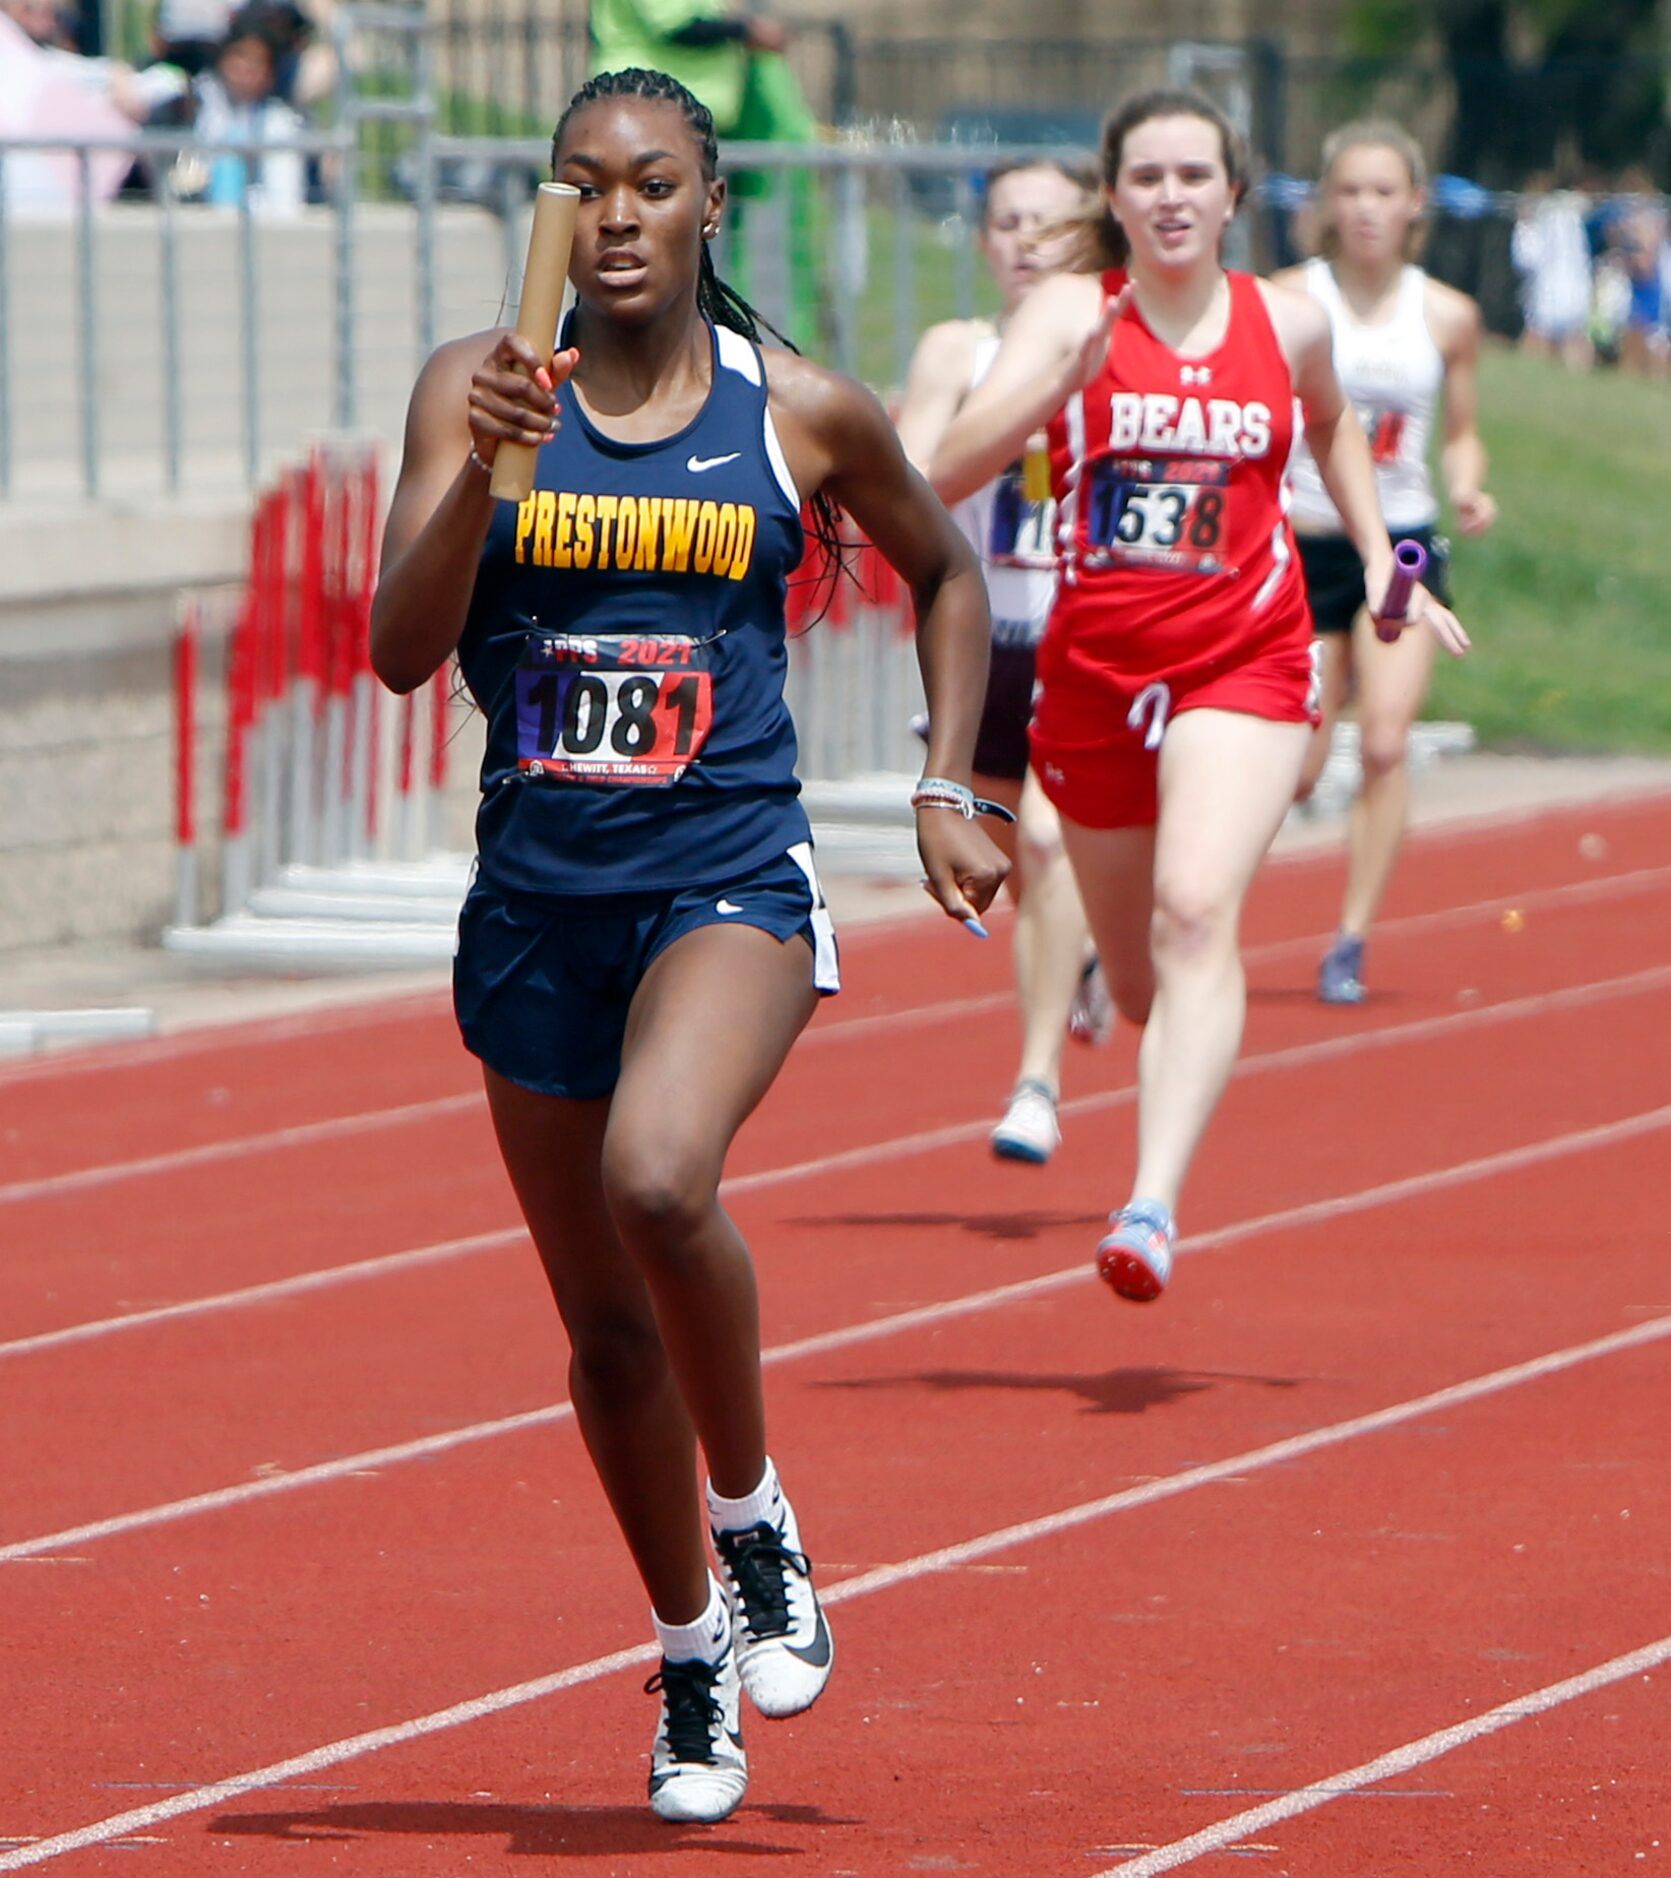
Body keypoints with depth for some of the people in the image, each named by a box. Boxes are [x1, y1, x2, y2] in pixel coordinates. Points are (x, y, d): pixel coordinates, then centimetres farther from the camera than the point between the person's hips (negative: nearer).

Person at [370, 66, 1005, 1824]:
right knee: (603, 1324, 11)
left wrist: (945, 789, 10)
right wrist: (482, 468, -25)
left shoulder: (806, 414, -1)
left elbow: (945, 571, 18)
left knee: (658, 1179, -31)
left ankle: (752, 1514, -6)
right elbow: (400, 650, -11)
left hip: (729, 879, -3)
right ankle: (690, 1657, 32)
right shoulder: (478, 387, -1)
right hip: (536, 895, 3)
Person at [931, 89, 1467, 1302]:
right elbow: (952, 470, -18)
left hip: (1243, 665, -1)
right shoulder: (1072, 313, -4)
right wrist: (1067, 374, -31)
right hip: (1095, 671, 1)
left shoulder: (1290, 324, 3)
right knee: (1137, 981, 14)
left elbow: (1332, 424, 28)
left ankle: (1154, 1204, -35)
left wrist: (1380, 561, 19)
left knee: (1197, 914, -26)